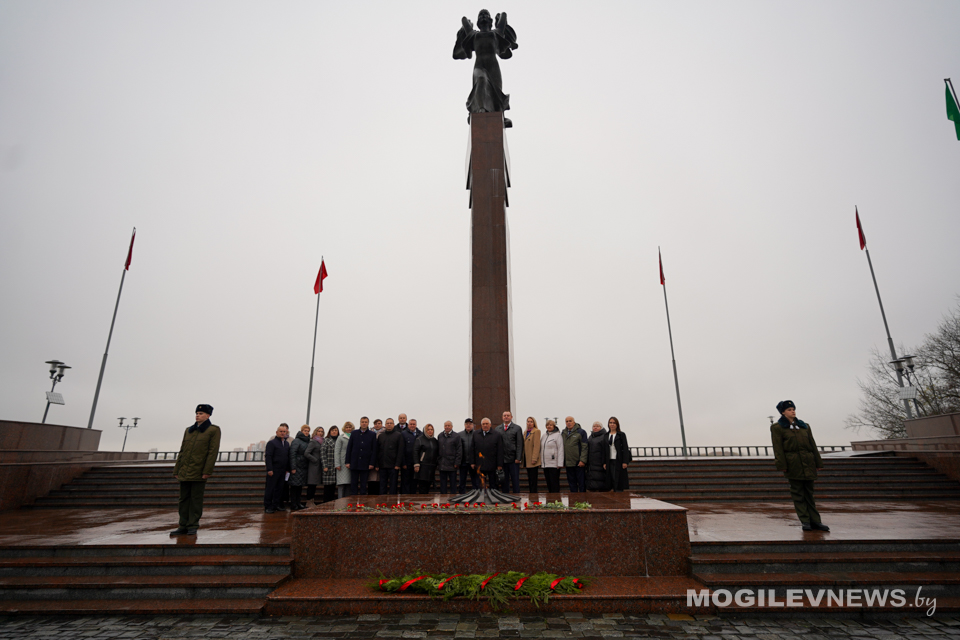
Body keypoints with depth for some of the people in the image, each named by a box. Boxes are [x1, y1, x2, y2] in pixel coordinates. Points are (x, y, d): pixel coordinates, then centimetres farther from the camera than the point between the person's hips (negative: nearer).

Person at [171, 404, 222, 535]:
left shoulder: (213, 430, -3)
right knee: (184, 499, 9)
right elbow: (182, 451, 15)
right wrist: (176, 470, 10)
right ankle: (183, 526, 16)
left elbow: (213, 451, -10)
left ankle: (193, 526, 8)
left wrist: (207, 471, -16)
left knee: (196, 500, 0)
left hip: (199, 473, -6)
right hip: (185, 472, 6)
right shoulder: (188, 430, 15)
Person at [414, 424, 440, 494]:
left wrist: (437, 464, 15)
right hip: (423, 466, -5)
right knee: (422, 485, -9)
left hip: (432, 467, 5)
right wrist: (416, 465, -12)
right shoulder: (420, 440, 0)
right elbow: (415, 453, -5)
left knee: (428, 485, 5)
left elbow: (438, 453, 20)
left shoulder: (435, 441, 15)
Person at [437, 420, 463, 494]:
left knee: (453, 483, 4)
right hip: (442, 464, 4)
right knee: (443, 483, 9)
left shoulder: (456, 436, -3)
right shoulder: (440, 436, 11)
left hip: (452, 465, -4)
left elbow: (459, 451, -5)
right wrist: (437, 462, 7)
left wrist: (457, 463, -10)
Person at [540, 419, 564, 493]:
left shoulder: (557, 435, -6)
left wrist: (560, 464, -16)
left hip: (554, 464, -7)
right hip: (545, 464, 7)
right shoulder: (544, 436, 15)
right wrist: (541, 461, 12)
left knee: (554, 484, -3)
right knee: (548, 483, 11)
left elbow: (560, 450, -11)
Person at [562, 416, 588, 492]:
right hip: (568, 463, 5)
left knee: (581, 483, 3)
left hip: (579, 463, -5)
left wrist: (583, 460, -16)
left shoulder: (581, 432, -4)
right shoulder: (563, 433, 11)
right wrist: (562, 460, 7)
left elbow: (584, 447, -9)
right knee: (571, 482, 12)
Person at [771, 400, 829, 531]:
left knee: (809, 493, 9)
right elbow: (778, 448, -5)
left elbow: (813, 445, 15)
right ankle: (805, 521, 7)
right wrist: (782, 465, -11)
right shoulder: (777, 427, 1)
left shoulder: (804, 426, 15)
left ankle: (815, 521, 13)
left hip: (808, 463, 4)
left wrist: (818, 462, 10)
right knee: (798, 493, 2)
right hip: (793, 465, -4)